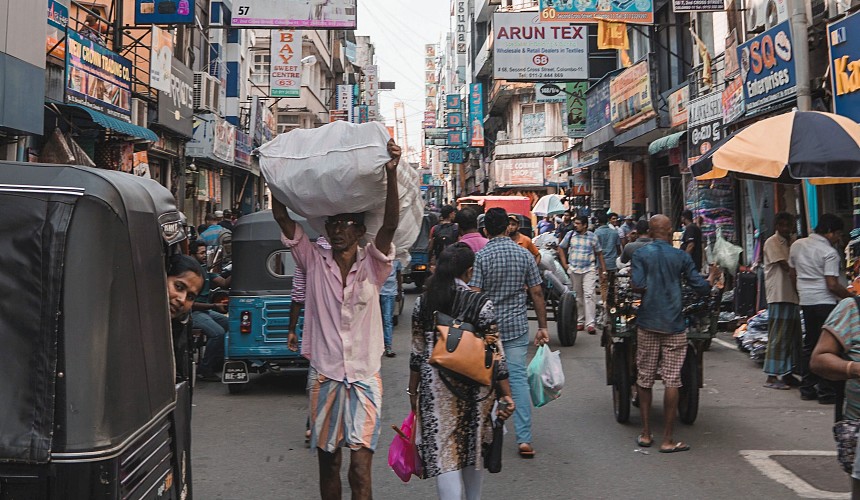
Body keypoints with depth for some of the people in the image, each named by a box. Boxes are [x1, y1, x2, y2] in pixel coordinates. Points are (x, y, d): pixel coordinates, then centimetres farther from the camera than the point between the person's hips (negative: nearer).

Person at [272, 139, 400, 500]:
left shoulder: (371, 265, -1)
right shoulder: (315, 262, 3)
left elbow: (391, 224, -17)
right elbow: (282, 217, -1)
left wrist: (391, 174, -29)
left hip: (364, 379, -2)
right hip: (325, 378, 2)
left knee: (361, 469, -4)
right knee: (328, 465, 14)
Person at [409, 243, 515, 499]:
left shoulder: (422, 302, -2)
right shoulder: (481, 304, -10)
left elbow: (417, 352, 3)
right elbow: (495, 353, -9)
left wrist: (413, 391, 13)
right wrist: (506, 394, -2)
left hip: (435, 386, 1)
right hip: (473, 386, 0)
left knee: (444, 453, 3)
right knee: (472, 448, 20)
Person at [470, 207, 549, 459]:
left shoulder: (480, 257, -8)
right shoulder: (524, 254, 1)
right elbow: (537, 293, 2)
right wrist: (542, 327, 8)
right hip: (517, 327, 2)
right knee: (518, 379, 2)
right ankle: (524, 439, -3)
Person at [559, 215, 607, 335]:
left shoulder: (592, 237, 1)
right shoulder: (570, 235, 4)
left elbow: (599, 254, 6)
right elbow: (561, 249, 14)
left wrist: (603, 271, 4)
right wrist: (565, 265, 5)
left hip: (589, 270, -2)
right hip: (574, 270, 2)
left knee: (589, 295, -12)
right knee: (578, 297, 9)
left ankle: (590, 324, -13)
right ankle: (580, 321, 21)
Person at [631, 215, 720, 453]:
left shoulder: (641, 254, -1)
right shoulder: (681, 256, 0)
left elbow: (638, 286, -14)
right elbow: (701, 288, 1)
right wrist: (712, 278, 21)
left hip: (647, 323, 1)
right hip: (674, 326, -1)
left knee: (644, 378, 10)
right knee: (672, 380, 1)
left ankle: (646, 434, 16)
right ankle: (668, 439, 4)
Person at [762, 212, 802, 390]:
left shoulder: (793, 242, 18)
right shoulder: (772, 242, -6)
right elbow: (785, 266, -15)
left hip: (792, 294, 8)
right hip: (779, 295, -8)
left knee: (793, 335, 11)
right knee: (778, 337, -8)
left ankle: (787, 374, 20)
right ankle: (772, 377, -5)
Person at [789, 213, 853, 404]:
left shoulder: (797, 245, 9)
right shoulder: (829, 252, -11)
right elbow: (832, 285, -16)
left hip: (805, 301, 7)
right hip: (824, 302, -7)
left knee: (809, 344, 14)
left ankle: (807, 388, 16)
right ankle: (826, 392, 0)